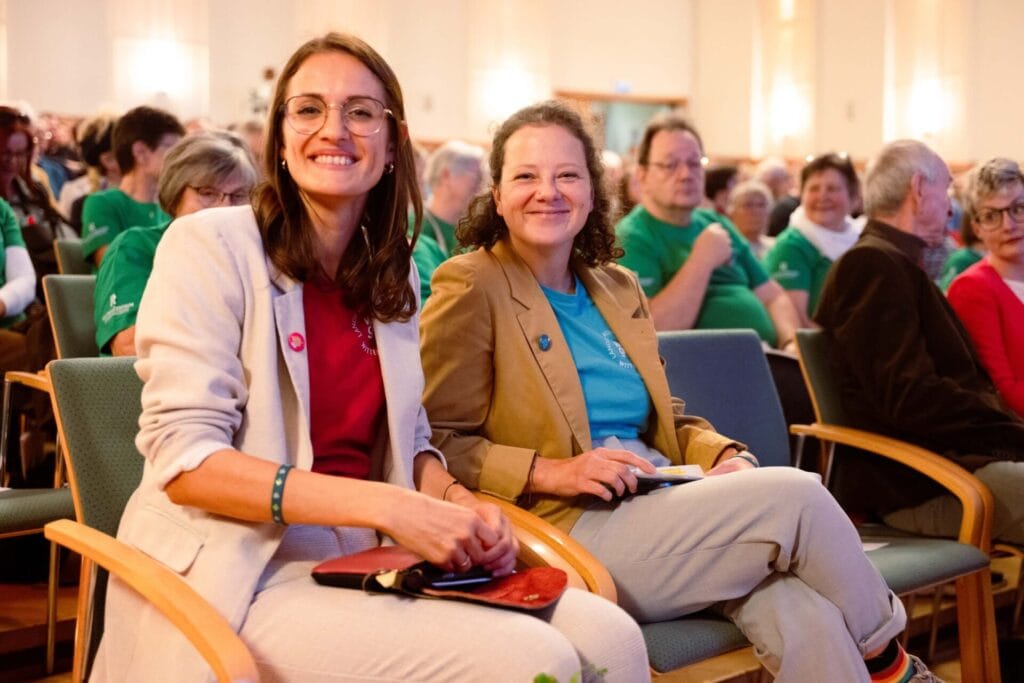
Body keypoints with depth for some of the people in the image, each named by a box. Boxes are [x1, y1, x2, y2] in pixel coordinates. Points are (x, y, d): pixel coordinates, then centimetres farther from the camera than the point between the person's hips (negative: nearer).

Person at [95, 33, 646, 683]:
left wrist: (455, 500, -7)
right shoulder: (210, 246, -7)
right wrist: (388, 507, -23)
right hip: (249, 573, -6)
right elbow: (184, 460, -15)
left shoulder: (393, 272, 12)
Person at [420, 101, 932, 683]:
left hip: (657, 509, 6)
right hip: (570, 530, -6)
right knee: (796, 494, -16)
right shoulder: (471, 286, -2)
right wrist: (551, 473, -20)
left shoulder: (618, 287, 19)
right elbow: (438, 443, -8)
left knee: (803, 611, -24)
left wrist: (723, 455, 2)